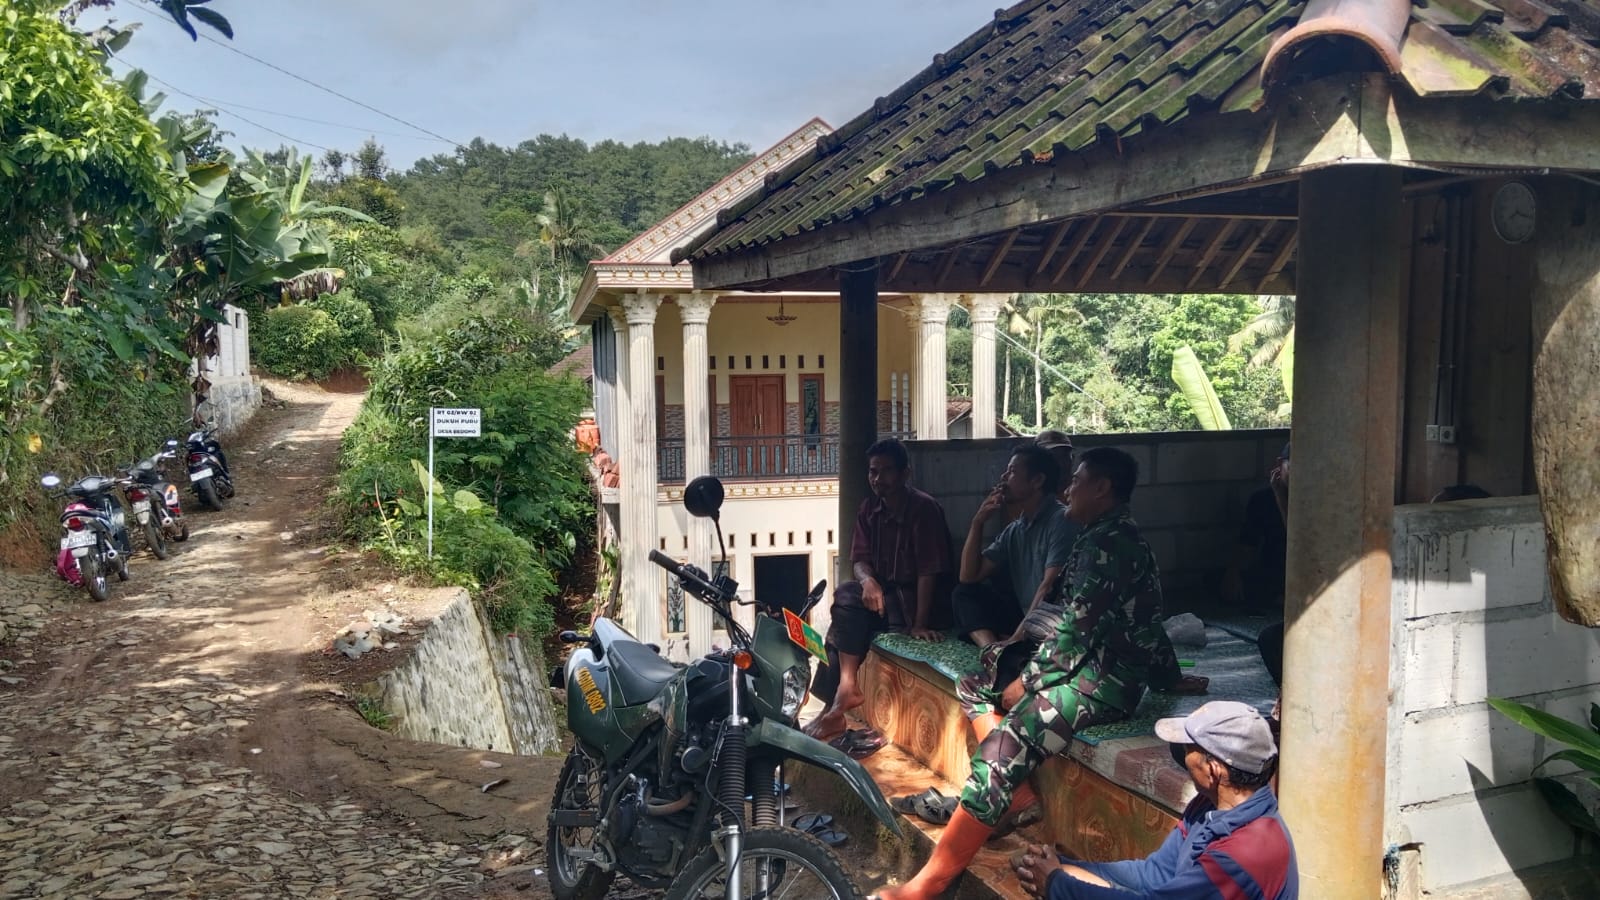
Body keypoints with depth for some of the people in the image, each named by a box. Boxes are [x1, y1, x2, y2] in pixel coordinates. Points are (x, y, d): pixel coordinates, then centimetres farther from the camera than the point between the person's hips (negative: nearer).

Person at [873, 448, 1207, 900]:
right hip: (1091, 666, 11)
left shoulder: (1105, 544, -16)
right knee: (972, 688, 11)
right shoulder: (1116, 537, 16)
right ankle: (1019, 794, -6)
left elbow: (1076, 632, -19)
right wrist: (1170, 677, 29)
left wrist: (1025, 681, -9)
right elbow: (1149, 625, 22)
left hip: (1103, 680, -11)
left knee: (1004, 745, -26)